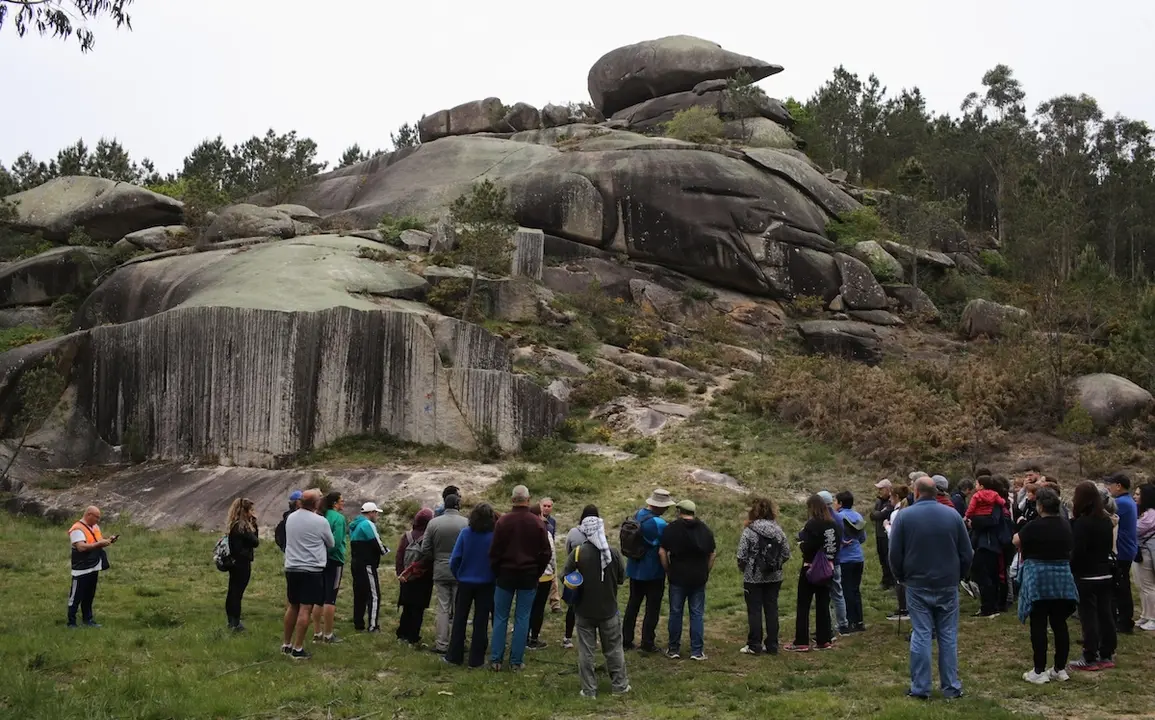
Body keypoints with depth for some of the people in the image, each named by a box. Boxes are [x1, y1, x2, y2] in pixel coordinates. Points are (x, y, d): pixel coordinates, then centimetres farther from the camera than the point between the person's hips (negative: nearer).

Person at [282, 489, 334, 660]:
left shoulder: (290, 518, 5)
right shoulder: (320, 521, -11)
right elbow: (331, 544, 4)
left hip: (291, 568, 6)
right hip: (311, 570, -6)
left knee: (292, 607, 16)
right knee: (305, 609, -4)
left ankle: (287, 644, 23)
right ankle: (298, 649, -4)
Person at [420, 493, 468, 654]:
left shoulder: (433, 523, -3)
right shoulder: (466, 523, -11)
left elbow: (425, 550, 0)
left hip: (440, 572, 2)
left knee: (443, 609, 8)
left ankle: (442, 644, 8)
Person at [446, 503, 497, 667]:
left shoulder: (465, 533, -11)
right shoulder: (494, 536, -15)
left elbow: (455, 558, -11)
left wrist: (457, 576, 6)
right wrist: (495, 577, 4)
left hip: (465, 582, 1)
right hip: (486, 584, -1)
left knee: (459, 619, 14)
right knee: (481, 621, 9)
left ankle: (454, 656, 18)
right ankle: (476, 659, 11)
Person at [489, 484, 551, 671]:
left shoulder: (503, 521, -8)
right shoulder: (537, 523, -6)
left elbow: (494, 551, -5)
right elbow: (546, 552, -2)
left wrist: (496, 572, 8)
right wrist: (537, 573, 10)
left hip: (505, 574, 0)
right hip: (529, 576, 0)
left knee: (500, 618, 8)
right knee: (522, 619, 6)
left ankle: (496, 660, 9)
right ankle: (516, 661, 8)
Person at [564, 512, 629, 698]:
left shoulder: (577, 553, -13)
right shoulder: (613, 553, -9)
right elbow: (621, 578, 1)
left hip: (584, 611, -1)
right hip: (609, 610, 1)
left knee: (586, 651, 7)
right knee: (614, 649, 14)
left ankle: (589, 690, 10)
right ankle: (619, 685, 22)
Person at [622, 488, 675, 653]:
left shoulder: (637, 515, 2)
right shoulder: (659, 524, -22)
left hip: (635, 569, 7)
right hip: (653, 571, -7)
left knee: (633, 604, 16)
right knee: (652, 607, 6)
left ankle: (626, 640, 21)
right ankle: (647, 643, 10)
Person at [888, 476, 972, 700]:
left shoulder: (904, 516, -7)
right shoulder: (952, 514, -2)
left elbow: (895, 554, -4)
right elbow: (967, 553, 1)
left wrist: (901, 577, 12)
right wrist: (959, 576, 16)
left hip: (917, 585, -1)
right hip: (948, 585, 1)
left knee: (921, 635, 2)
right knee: (948, 635, 8)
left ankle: (920, 687, 4)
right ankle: (951, 687, 10)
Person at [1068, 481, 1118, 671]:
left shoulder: (1082, 523, -17)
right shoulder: (1106, 520, 8)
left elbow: (1077, 552, -18)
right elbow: (1109, 546, 16)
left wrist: (1069, 571, -7)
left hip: (1086, 576, -8)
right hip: (1105, 574, 8)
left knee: (1088, 617, -4)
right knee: (1105, 614, 11)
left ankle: (1090, 659, -1)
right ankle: (1107, 655, 18)